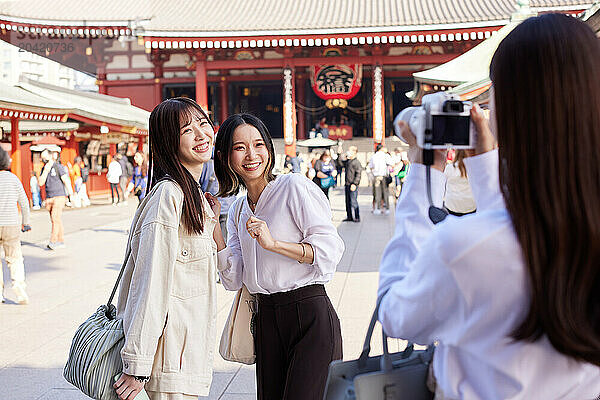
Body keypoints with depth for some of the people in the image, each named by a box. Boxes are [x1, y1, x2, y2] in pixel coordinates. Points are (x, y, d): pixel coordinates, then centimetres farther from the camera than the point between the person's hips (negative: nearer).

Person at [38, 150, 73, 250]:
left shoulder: (59, 167, -8)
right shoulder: (44, 169, 11)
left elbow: (66, 181, -9)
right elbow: (41, 183, 0)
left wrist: (71, 196, -10)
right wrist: (46, 170, -10)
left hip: (59, 196, -7)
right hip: (49, 198, 7)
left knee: (55, 217, -16)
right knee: (56, 220, 8)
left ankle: (53, 241, -19)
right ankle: (61, 241, 14)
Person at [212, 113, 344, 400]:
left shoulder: (295, 187, -6)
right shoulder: (238, 210, 14)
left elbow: (330, 249, -11)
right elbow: (234, 279, 6)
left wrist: (273, 243, -21)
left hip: (311, 316, -6)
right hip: (266, 320, 6)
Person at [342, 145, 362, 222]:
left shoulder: (356, 162, -10)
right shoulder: (347, 161, 15)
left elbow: (358, 174, -14)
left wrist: (354, 184, -20)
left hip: (353, 186, -8)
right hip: (347, 185, 8)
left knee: (353, 202, -7)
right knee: (348, 202, 12)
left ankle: (357, 217, -1)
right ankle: (349, 216, 20)